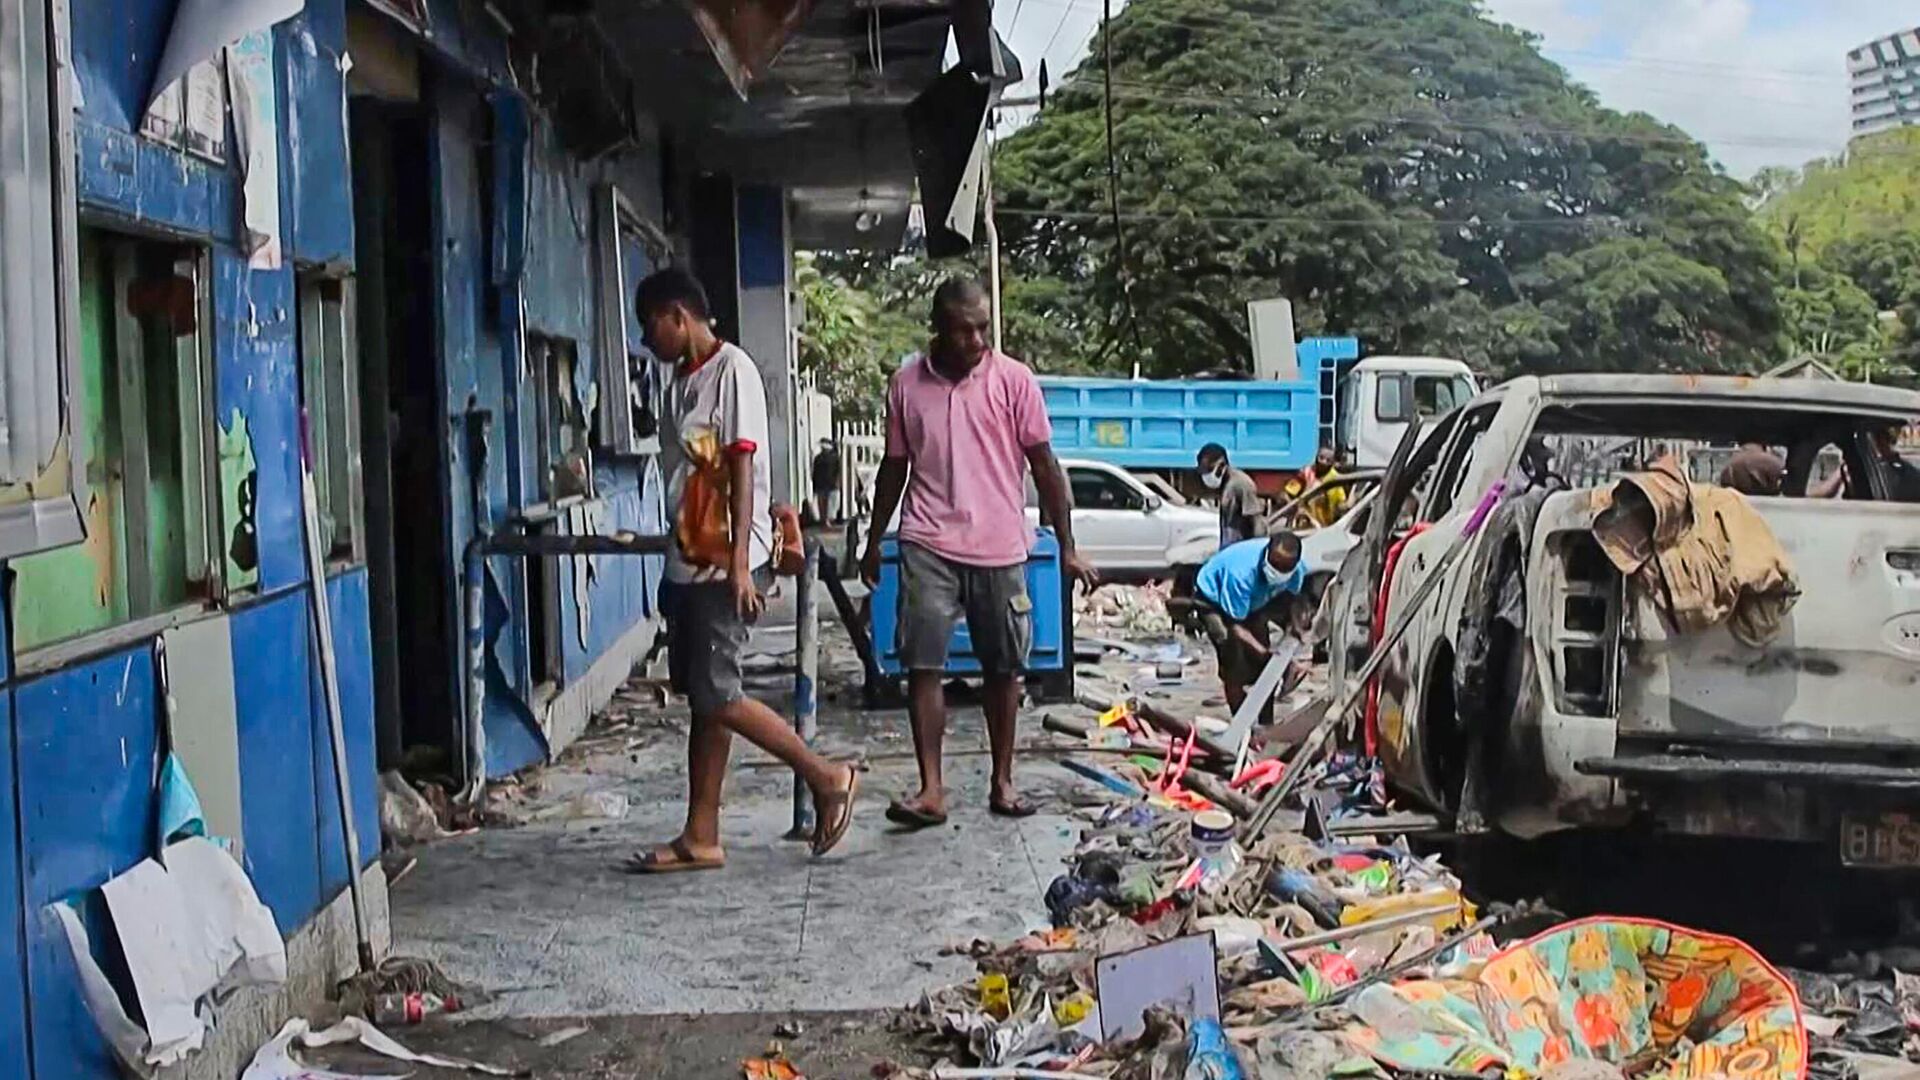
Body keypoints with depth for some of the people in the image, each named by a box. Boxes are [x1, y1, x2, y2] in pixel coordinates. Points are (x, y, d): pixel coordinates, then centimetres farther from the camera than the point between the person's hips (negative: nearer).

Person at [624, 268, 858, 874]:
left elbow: (742, 467, -17)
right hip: (689, 563, 9)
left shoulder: (732, 369, -10)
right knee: (702, 697, 8)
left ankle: (827, 778, 3)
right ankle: (701, 837, 12)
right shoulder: (681, 381, 16)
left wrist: (740, 562, -22)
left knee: (716, 695, -10)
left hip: (726, 565, -9)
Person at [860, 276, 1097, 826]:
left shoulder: (1013, 380, -2)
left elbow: (1045, 466, 0)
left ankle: (1002, 782, 19)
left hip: (999, 548, 0)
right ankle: (931, 789, -5)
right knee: (922, 664, -8)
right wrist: (874, 544, 17)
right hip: (928, 546, 0)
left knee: (1003, 668, 7)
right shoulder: (907, 383, 3)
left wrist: (1067, 547, -2)